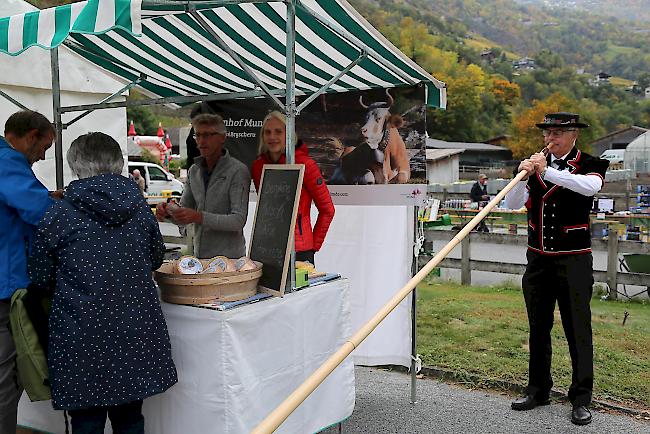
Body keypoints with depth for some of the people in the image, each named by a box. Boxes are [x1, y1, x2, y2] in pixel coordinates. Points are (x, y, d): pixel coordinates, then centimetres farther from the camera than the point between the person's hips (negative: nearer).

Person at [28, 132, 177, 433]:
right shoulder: (139, 208, 0)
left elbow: (40, 278, -1)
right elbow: (155, 259, 13)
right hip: (135, 332, 4)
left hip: (82, 337, -3)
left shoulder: (59, 215, -10)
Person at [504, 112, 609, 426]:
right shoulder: (535, 165, 9)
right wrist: (522, 176, -17)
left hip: (573, 259, -4)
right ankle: (538, 390, 24)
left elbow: (591, 186, -24)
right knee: (538, 327, 12)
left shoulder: (590, 164, 0)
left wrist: (547, 172, -28)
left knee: (578, 327, -2)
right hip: (538, 259, 4)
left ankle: (581, 399, 8)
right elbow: (513, 204, 0)